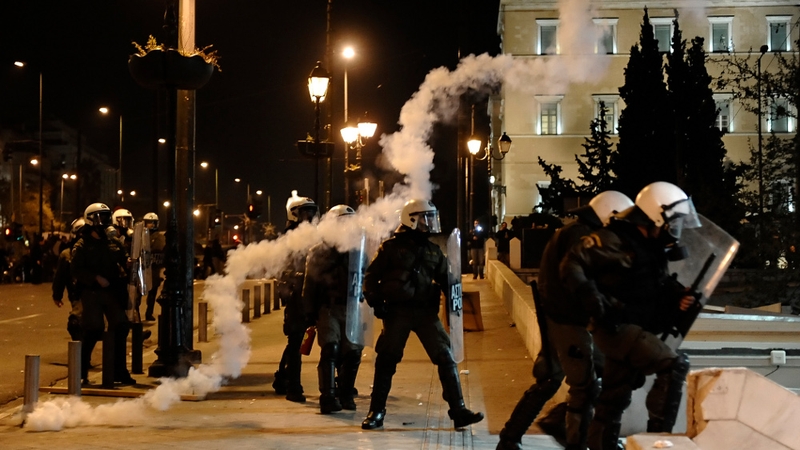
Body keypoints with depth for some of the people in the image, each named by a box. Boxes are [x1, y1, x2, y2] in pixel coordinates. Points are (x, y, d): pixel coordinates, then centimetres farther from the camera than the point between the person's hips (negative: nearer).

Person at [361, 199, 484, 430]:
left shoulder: (434, 250, 13)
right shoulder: (391, 246, 1)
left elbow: (444, 279, 18)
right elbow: (371, 276, 3)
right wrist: (375, 301, -9)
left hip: (426, 310, 3)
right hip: (397, 311, -3)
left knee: (445, 357, -4)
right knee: (386, 360, 3)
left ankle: (458, 410, 0)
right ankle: (376, 411, 16)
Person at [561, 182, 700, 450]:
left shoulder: (653, 247, 12)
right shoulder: (616, 240, -15)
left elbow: (655, 292, 23)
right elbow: (572, 266, -20)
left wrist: (677, 300, 3)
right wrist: (597, 303, -26)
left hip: (637, 331, 9)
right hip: (617, 327, -9)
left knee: (614, 400, 14)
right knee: (674, 365, -19)